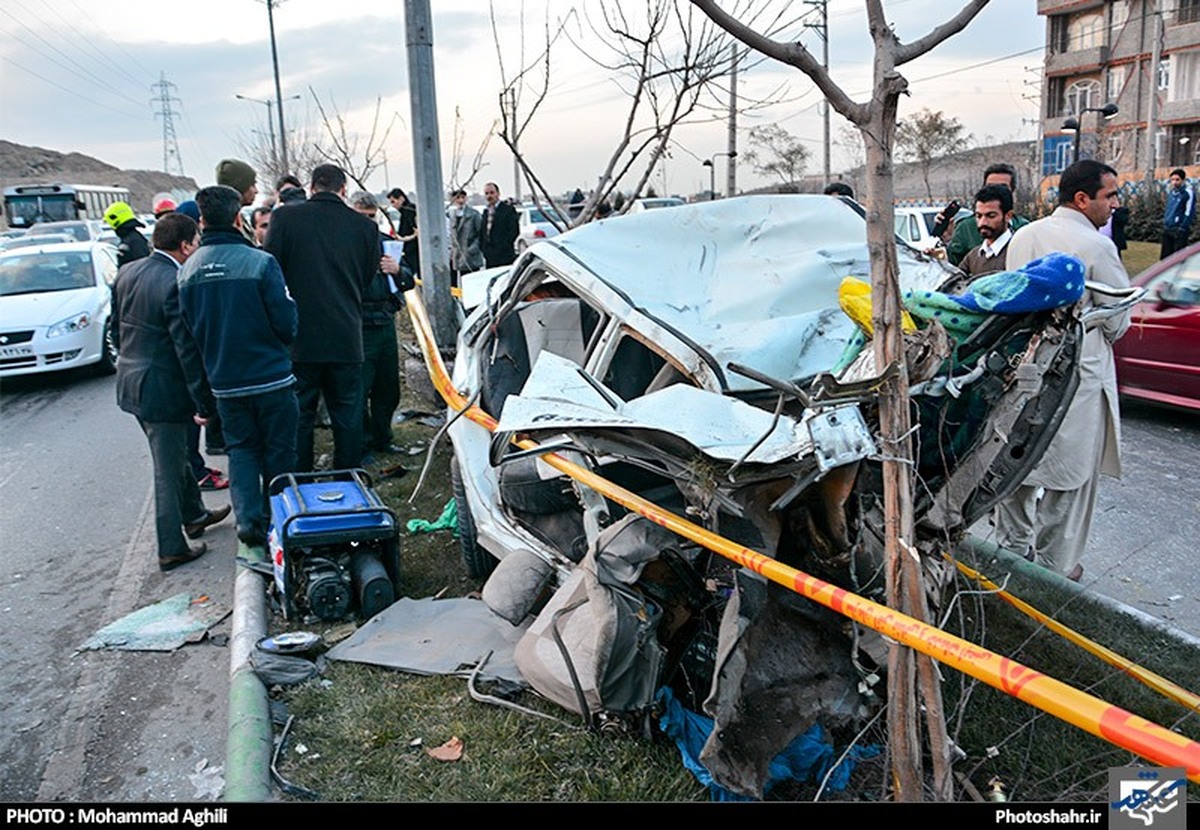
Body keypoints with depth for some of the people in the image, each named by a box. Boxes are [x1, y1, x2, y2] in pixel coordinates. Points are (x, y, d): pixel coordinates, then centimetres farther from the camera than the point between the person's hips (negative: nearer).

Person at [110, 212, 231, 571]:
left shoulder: (127, 273, 4)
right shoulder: (177, 284, -22)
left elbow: (117, 329, 14)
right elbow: (188, 349, -22)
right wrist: (204, 402, -16)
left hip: (131, 383, 9)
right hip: (163, 390, -9)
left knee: (173, 456, 25)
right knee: (168, 471, 4)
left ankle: (194, 515, 44)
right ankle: (172, 550, 16)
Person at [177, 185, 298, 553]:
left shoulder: (188, 270, -1)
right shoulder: (260, 262, -16)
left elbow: (190, 328, 6)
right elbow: (285, 322, -13)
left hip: (224, 381, 4)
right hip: (270, 377, -4)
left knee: (241, 449, 16)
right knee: (279, 451, 10)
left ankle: (249, 518, 4)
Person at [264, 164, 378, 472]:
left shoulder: (285, 217, -5)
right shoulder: (365, 226, 0)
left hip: (299, 340, -1)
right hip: (346, 340, 1)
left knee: (298, 417, 10)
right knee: (348, 418, 12)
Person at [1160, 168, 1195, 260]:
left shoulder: (1188, 193, -9)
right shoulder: (1171, 192, 12)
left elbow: (1189, 213, -12)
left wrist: (1182, 228, -16)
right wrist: (1165, 223, 15)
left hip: (1179, 231, -7)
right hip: (1167, 230, 7)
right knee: (1165, 257, 11)